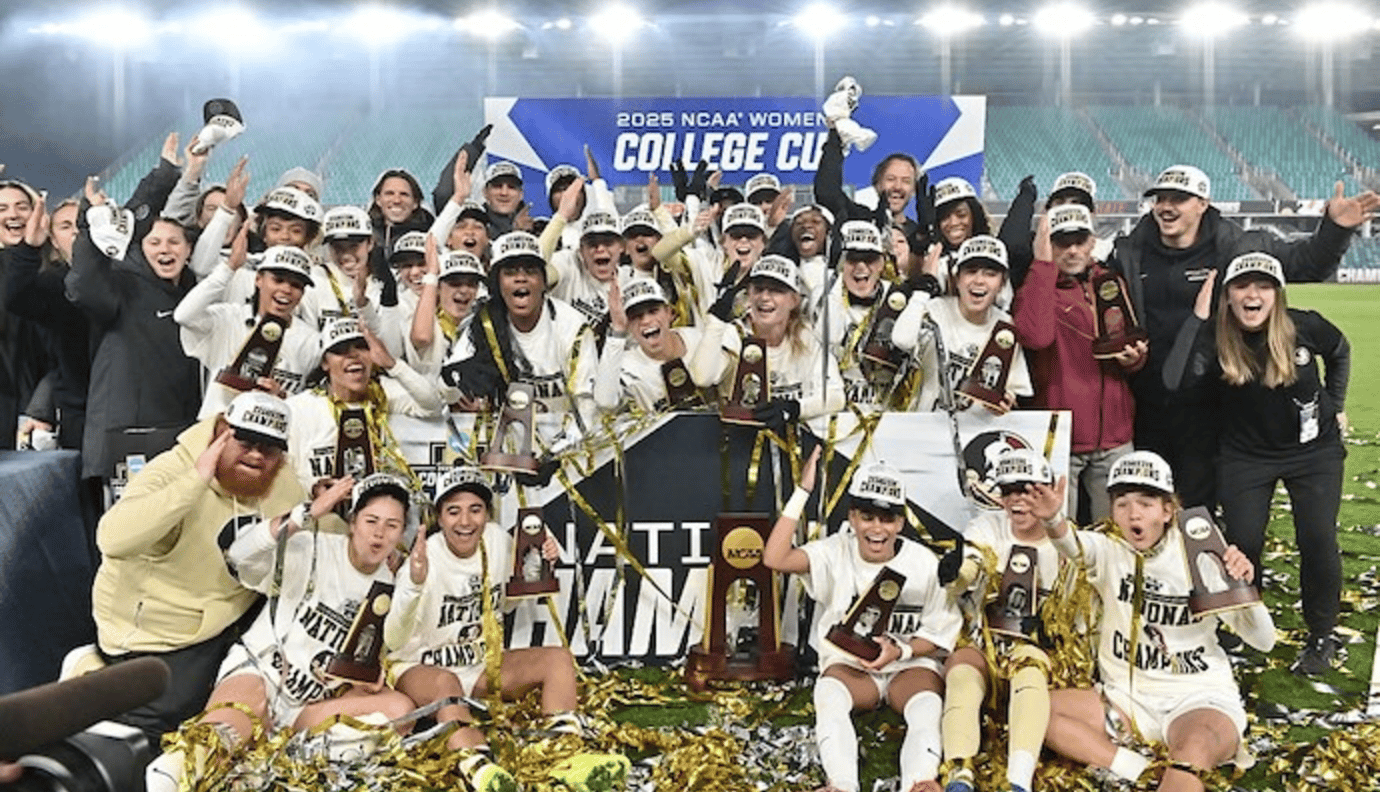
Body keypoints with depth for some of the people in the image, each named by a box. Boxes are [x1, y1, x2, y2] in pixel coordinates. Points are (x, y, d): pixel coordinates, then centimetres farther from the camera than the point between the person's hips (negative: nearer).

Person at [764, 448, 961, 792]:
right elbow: (775, 558, -23)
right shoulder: (836, 552, -6)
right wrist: (802, 492, -23)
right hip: (849, 663, 0)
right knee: (828, 692, -33)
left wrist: (900, 651, -20)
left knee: (927, 704, -33)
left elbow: (940, 638, 0)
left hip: (912, 664, 0)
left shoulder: (925, 565, -6)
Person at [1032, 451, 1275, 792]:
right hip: (1127, 697, 4)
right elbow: (1074, 546, -28)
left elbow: (1264, 642, -7)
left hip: (1199, 698, -3)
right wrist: (1052, 519, -51)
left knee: (1196, 748, -38)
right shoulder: (1110, 550, -1)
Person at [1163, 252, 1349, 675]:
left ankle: (1321, 637, 15)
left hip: (1313, 450, 0)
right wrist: (1197, 317, -35)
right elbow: (1174, 380, -36)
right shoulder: (1216, 338, -17)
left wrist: (1335, 405, 8)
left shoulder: (1305, 326, -16)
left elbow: (1340, 353, 8)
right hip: (1246, 455, 0)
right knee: (1243, 543, -4)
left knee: (1318, 541, -5)